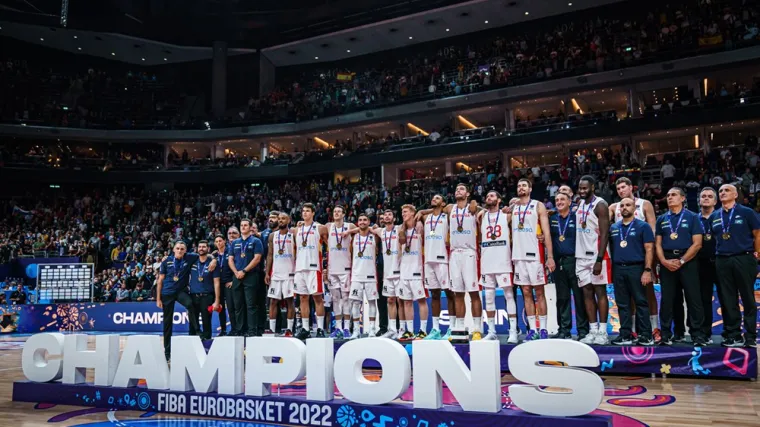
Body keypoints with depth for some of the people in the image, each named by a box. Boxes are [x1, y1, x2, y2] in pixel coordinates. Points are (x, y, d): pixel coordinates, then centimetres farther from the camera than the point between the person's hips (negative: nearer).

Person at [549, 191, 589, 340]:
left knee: (579, 297, -1)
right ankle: (564, 330, 13)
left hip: (574, 261, -4)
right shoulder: (552, 219, 12)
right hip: (558, 262, 4)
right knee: (562, 297, 7)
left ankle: (583, 330, 6)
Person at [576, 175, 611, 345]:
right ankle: (593, 331, 12)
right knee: (587, 294, 7)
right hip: (581, 256, 7)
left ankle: (603, 332, 2)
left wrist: (599, 259, -20)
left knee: (600, 292, -2)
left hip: (596, 256, -7)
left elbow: (604, 233, -15)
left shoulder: (600, 205, -9)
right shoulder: (580, 204, 12)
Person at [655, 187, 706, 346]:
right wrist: (664, 261, -7)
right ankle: (666, 334, 10)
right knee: (667, 300, 4)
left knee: (693, 299, -3)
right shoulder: (662, 219, 13)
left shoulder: (692, 217, 3)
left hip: (687, 261, -3)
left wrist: (681, 261, -12)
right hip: (667, 263, 3)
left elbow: (697, 243, -4)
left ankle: (697, 335, 4)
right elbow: (658, 244, 10)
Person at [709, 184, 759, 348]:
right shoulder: (714, 216, 12)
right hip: (722, 261, 4)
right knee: (728, 301, 6)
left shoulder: (746, 212, 0)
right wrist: (717, 254, 8)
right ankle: (733, 335, 13)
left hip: (744, 259, -4)